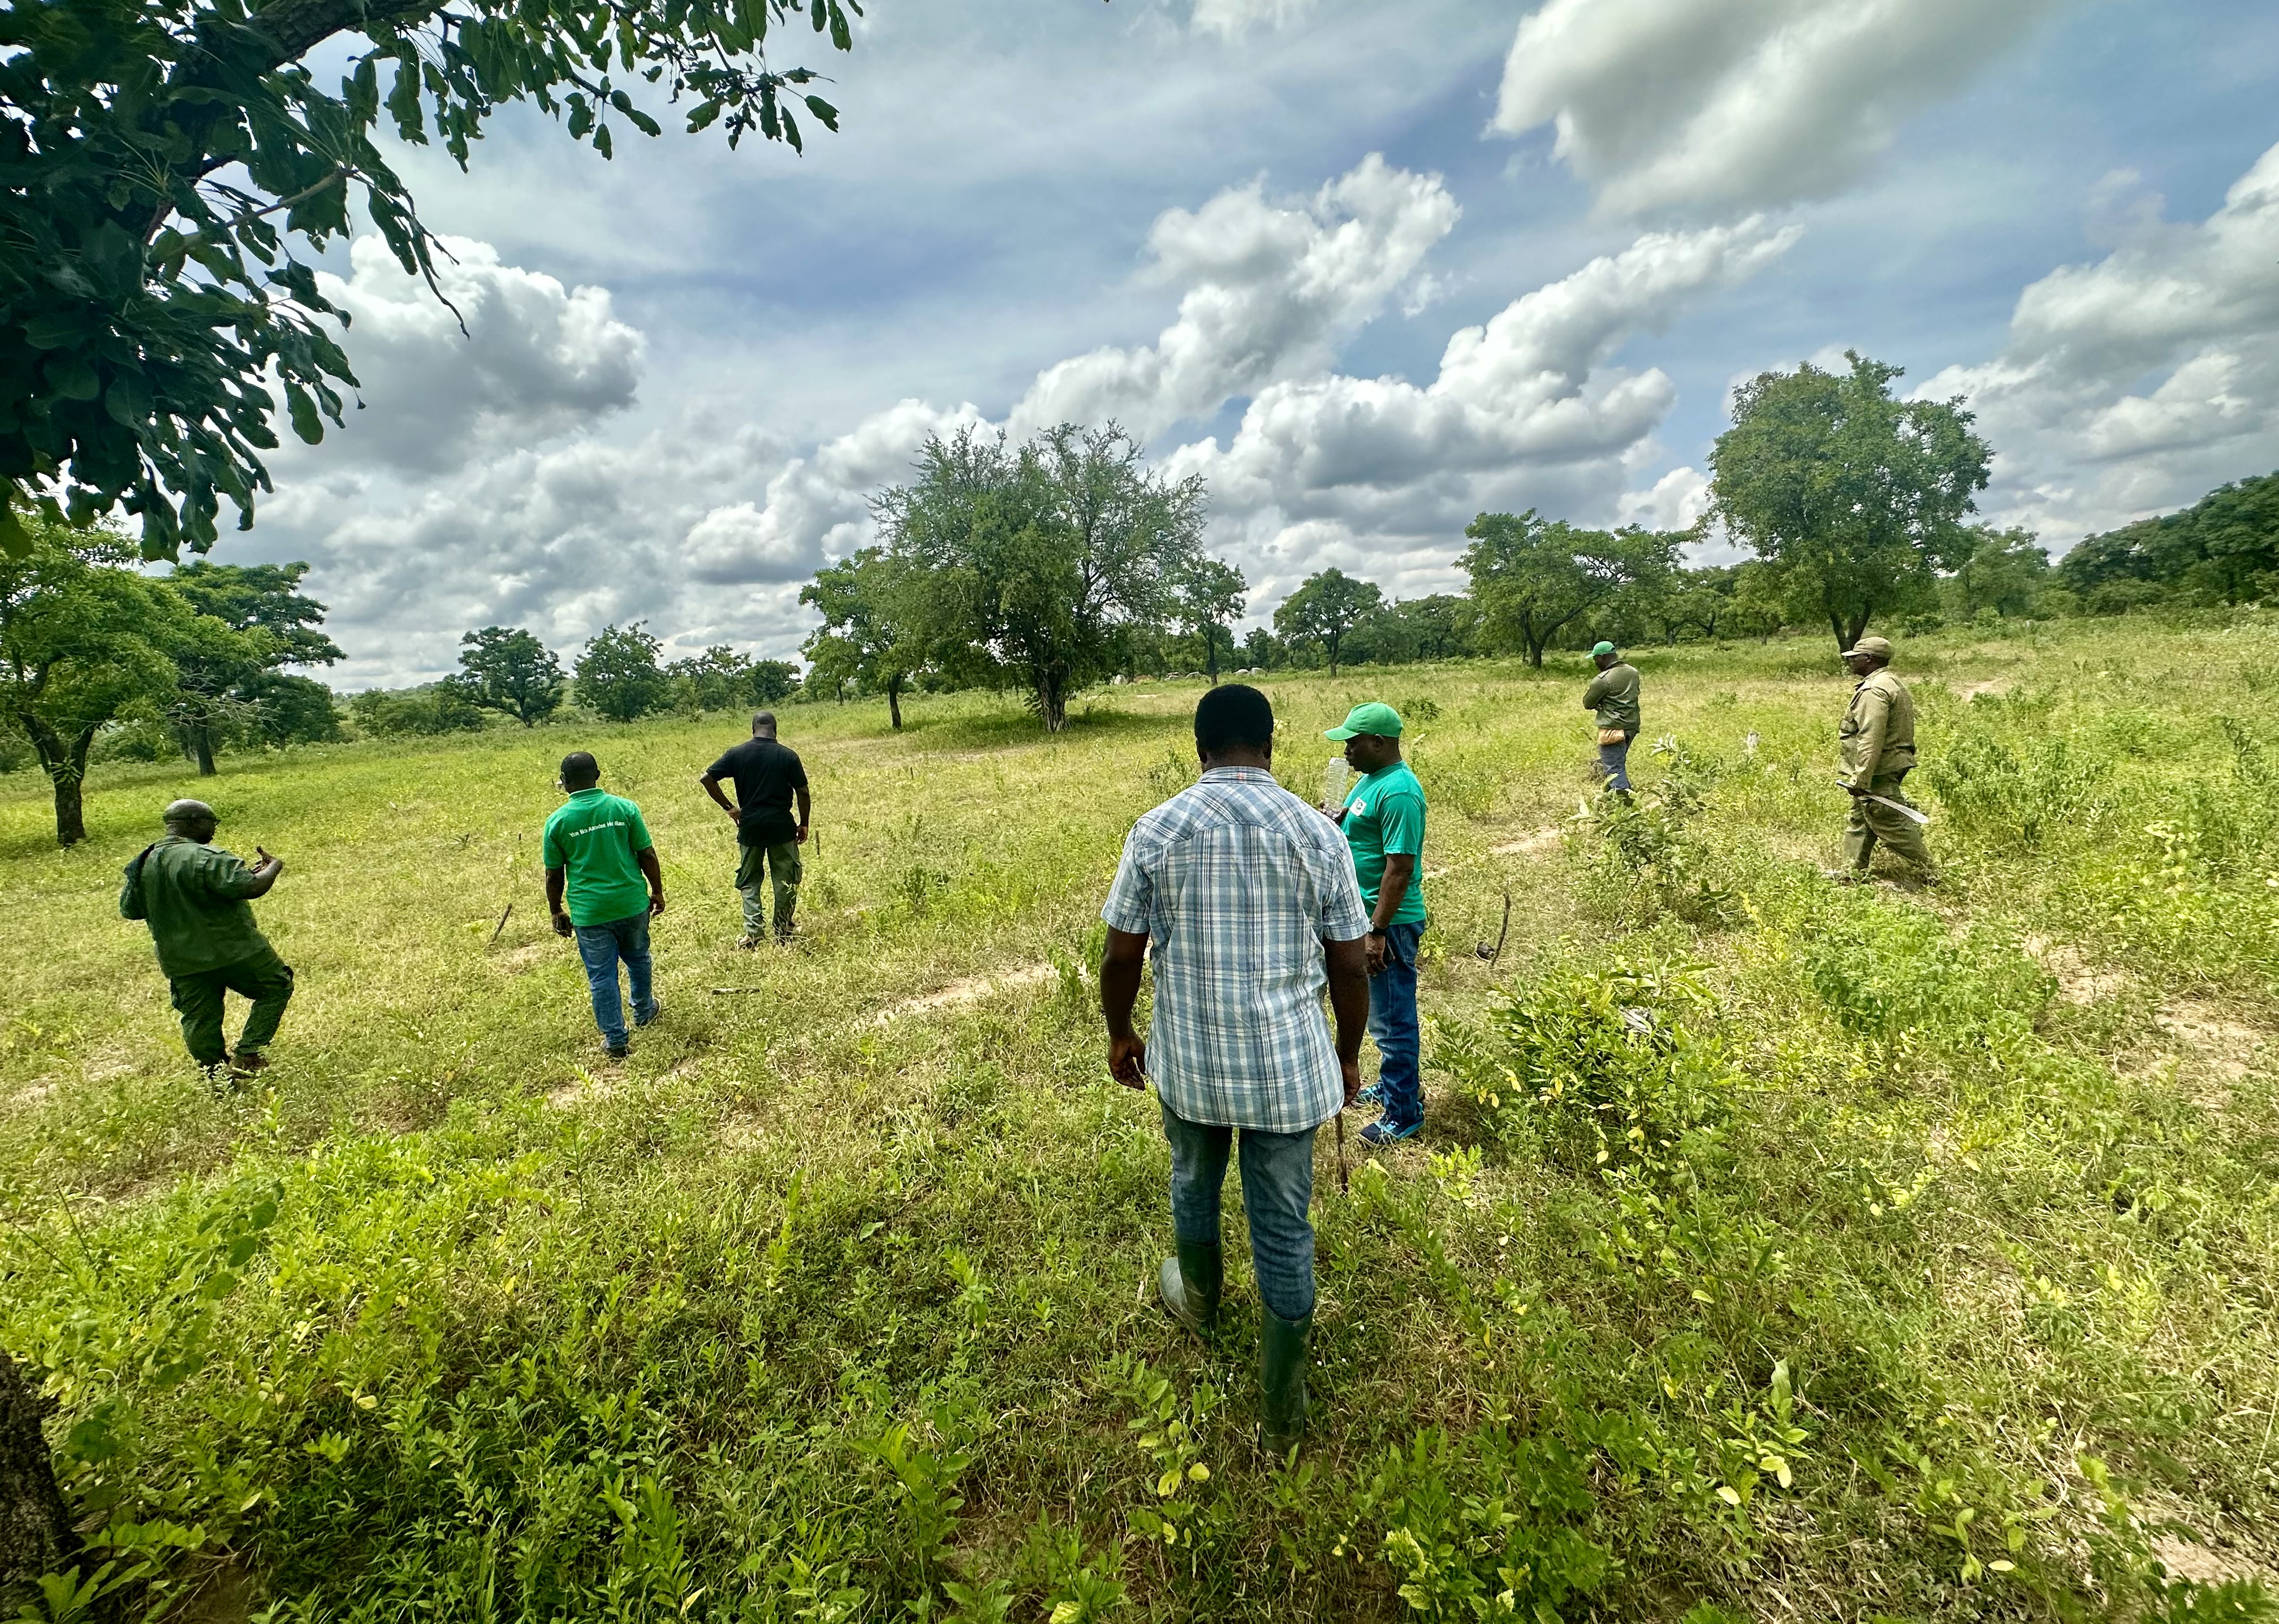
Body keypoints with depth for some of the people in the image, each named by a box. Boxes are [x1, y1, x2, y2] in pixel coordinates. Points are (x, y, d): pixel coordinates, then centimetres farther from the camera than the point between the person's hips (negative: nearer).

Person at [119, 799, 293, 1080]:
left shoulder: (144, 863, 7)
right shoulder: (206, 857, -19)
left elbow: (129, 910, 16)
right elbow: (251, 887, -29)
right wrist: (274, 866, -11)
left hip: (181, 963, 7)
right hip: (233, 951, -7)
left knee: (199, 1019, 15)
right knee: (277, 987, 10)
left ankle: (215, 1076, 22)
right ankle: (247, 1055, 1)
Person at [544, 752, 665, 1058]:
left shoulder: (557, 821, -6)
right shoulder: (625, 808, -6)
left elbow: (554, 875, 0)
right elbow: (647, 855, -4)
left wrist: (557, 912, 13)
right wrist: (657, 892, 8)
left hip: (589, 913, -1)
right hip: (632, 904, 1)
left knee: (601, 976, 8)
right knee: (638, 959, 24)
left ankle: (615, 1041, 14)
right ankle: (644, 1012, 43)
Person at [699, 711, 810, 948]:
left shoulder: (737, 754, 0)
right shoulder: (788, 755, -4)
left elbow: (707, 778, -3)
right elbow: (803, 792, -3)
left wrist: (729, 807, 3)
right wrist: (803, 824, 7)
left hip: (750, 826, 1)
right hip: (782, 826, -1)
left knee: (749, 881, 13)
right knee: (786, 881, 10)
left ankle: (753, 932, 1)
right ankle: (783, 935, 15)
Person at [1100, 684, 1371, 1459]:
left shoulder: (1157, 829, -8)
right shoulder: (1318, 833, -7)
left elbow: (1122, 956, -3)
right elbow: (1350, 966, -3)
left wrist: (1120, 1034, 14)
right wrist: (1348, 1054, 13)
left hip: (1189, 1059, 1)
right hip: (1290, 1064, 0)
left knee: (1195, 1182, 28)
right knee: (1285, 1228, 14)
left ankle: (1198, 1301, 55)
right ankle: (1282, 1417, 30)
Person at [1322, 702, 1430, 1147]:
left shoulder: (1398, 792, -22)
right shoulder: (1371, 778, 9)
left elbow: (1399, 868, -25)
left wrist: (1378, 932, -25)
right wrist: (1341, 819, 1)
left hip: (1389, 922, -10)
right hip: (1365, 914, 10)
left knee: (1392, 1018, 3)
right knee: (1383, 1012, 23)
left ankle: (1403, 1114, 17)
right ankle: (1399, 1083, 41)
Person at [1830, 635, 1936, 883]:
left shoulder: (1874, 690, -20)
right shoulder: (1893, 684, 16)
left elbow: (1871, 740, -25)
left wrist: (1861, 778, -24)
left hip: (1878, 772, -11)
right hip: (1889, 767, 11)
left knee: (1890, 823, -3)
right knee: (1859, 820, 16)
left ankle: (1928, 871, 7)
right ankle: (1853, 871, 22)